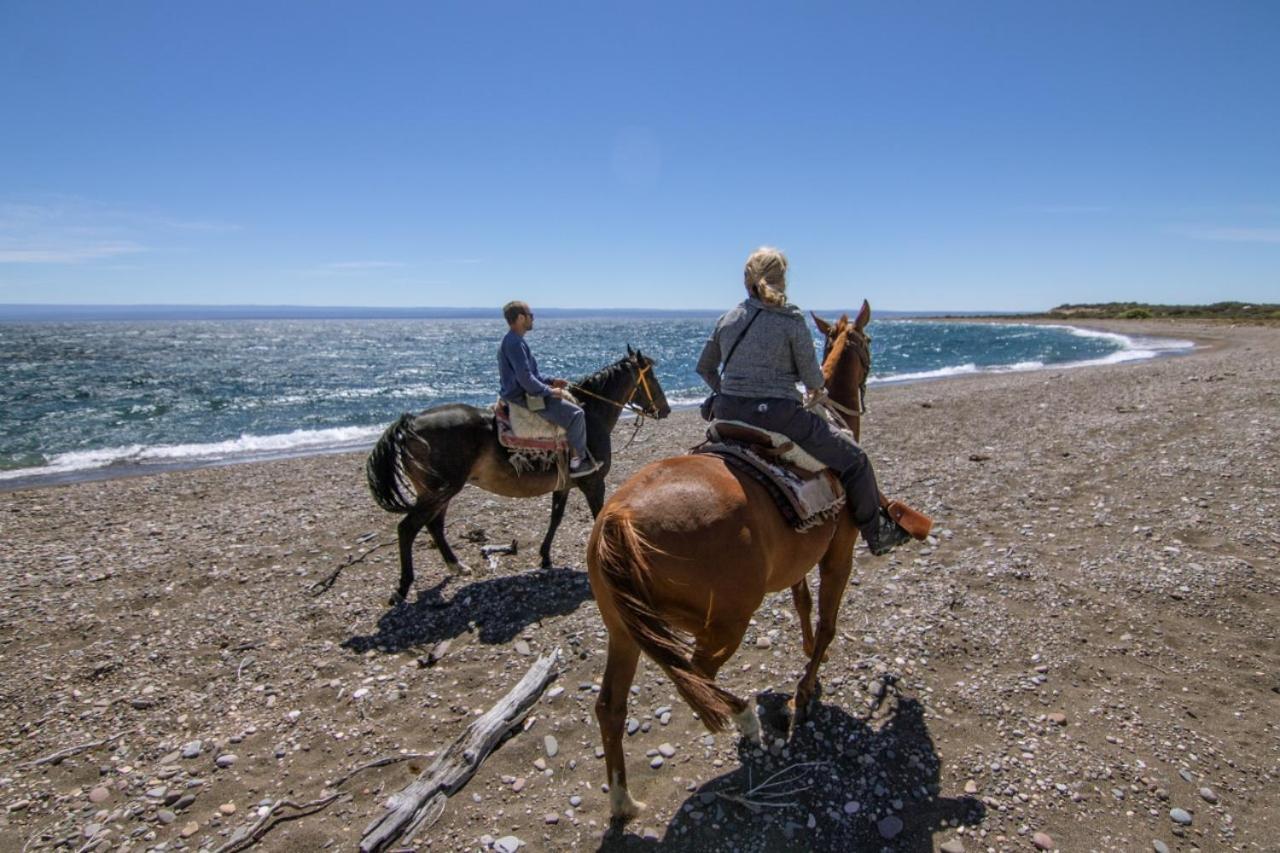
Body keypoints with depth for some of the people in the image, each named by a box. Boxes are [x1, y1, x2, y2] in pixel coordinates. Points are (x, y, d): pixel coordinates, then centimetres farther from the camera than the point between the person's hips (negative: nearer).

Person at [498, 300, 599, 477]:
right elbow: (525, 378, -26)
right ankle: (578, 460, -6)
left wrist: (550, 382, 13)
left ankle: (577, 453, 23)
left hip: (525, 393, 12)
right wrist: (549, 391, -16)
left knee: (568, 401, 23)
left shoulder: (511, 341, 15)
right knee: (575, 413, -15)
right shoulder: (515, 343, -19)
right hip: (523, 397, -12)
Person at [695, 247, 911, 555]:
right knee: (854, 459, 12)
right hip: (778, 416, -5)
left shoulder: (727, 318, 9)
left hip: (729, 415, 6)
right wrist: (818, 391, 19)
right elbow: (813, 380, -3)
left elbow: (704, 368, 18)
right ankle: (877, 533, 24)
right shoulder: (791, 320, -7)